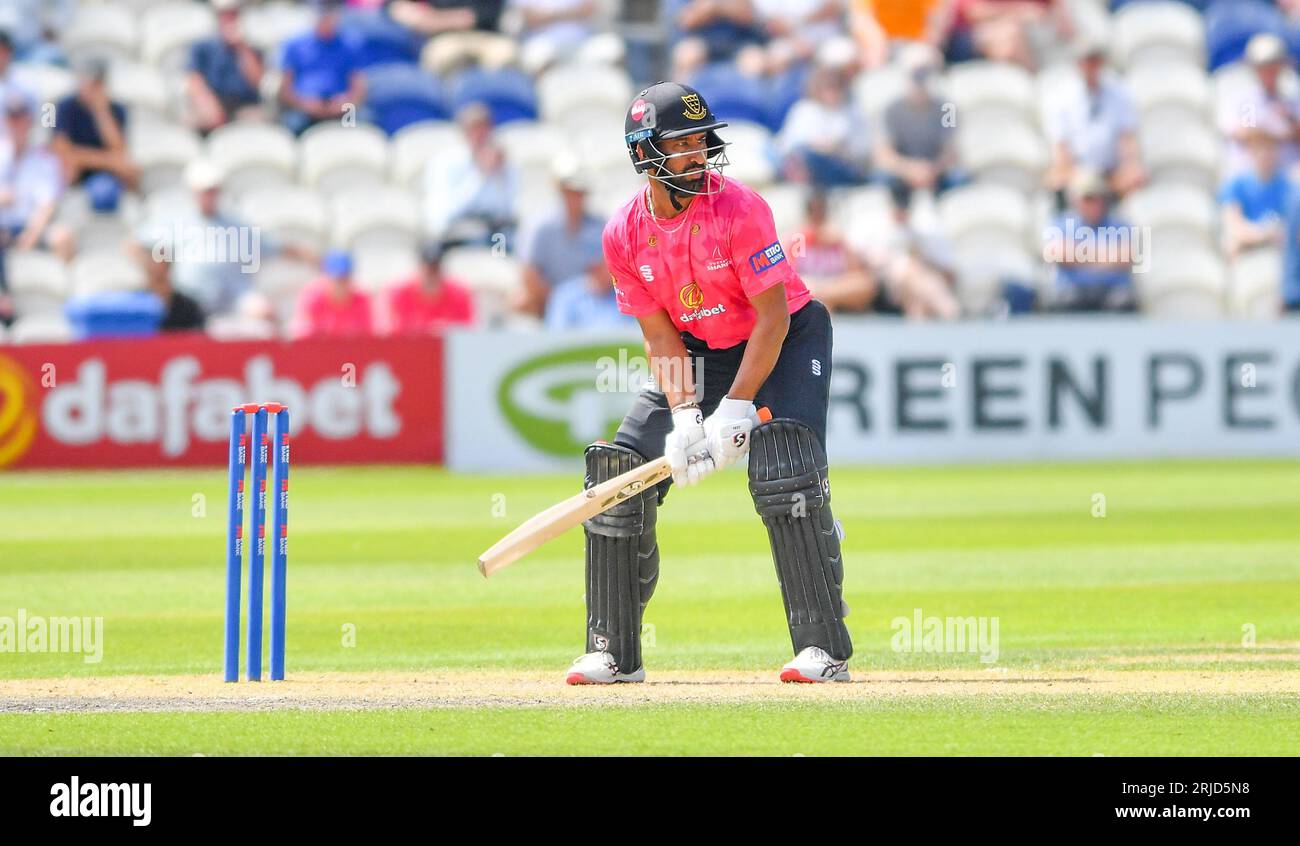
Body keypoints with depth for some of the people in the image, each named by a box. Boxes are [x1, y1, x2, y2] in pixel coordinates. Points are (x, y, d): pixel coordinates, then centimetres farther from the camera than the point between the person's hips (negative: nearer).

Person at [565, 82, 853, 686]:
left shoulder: (738, 208, -25)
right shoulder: (624, 234, -11)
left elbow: (773, 317, -23)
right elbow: (660, 335, -6)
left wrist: (735, 411, -28)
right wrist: (685, 416, -21)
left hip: (788, 342, -5)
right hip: (701, 353, 5)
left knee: (783, 472, -27)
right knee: (618, 473, -3)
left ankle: (823, 648, -22)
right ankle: (614, 654, 8)